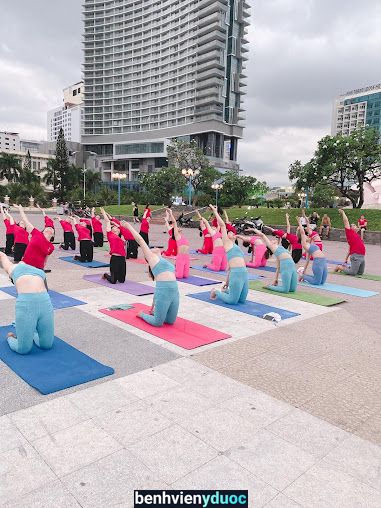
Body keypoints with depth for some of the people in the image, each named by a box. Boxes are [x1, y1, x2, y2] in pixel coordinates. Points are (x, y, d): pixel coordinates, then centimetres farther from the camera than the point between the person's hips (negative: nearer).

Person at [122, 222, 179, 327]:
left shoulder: (165, 263, 24)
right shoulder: (151, 257, 9)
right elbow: (140, 240, 9)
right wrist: (129, 226, 19)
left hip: (175, 292, 7)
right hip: (163, 292, -7)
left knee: (170, 321, 14)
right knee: (158, 323, 2)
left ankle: (153, 312, 37)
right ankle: (142, 314, 28)